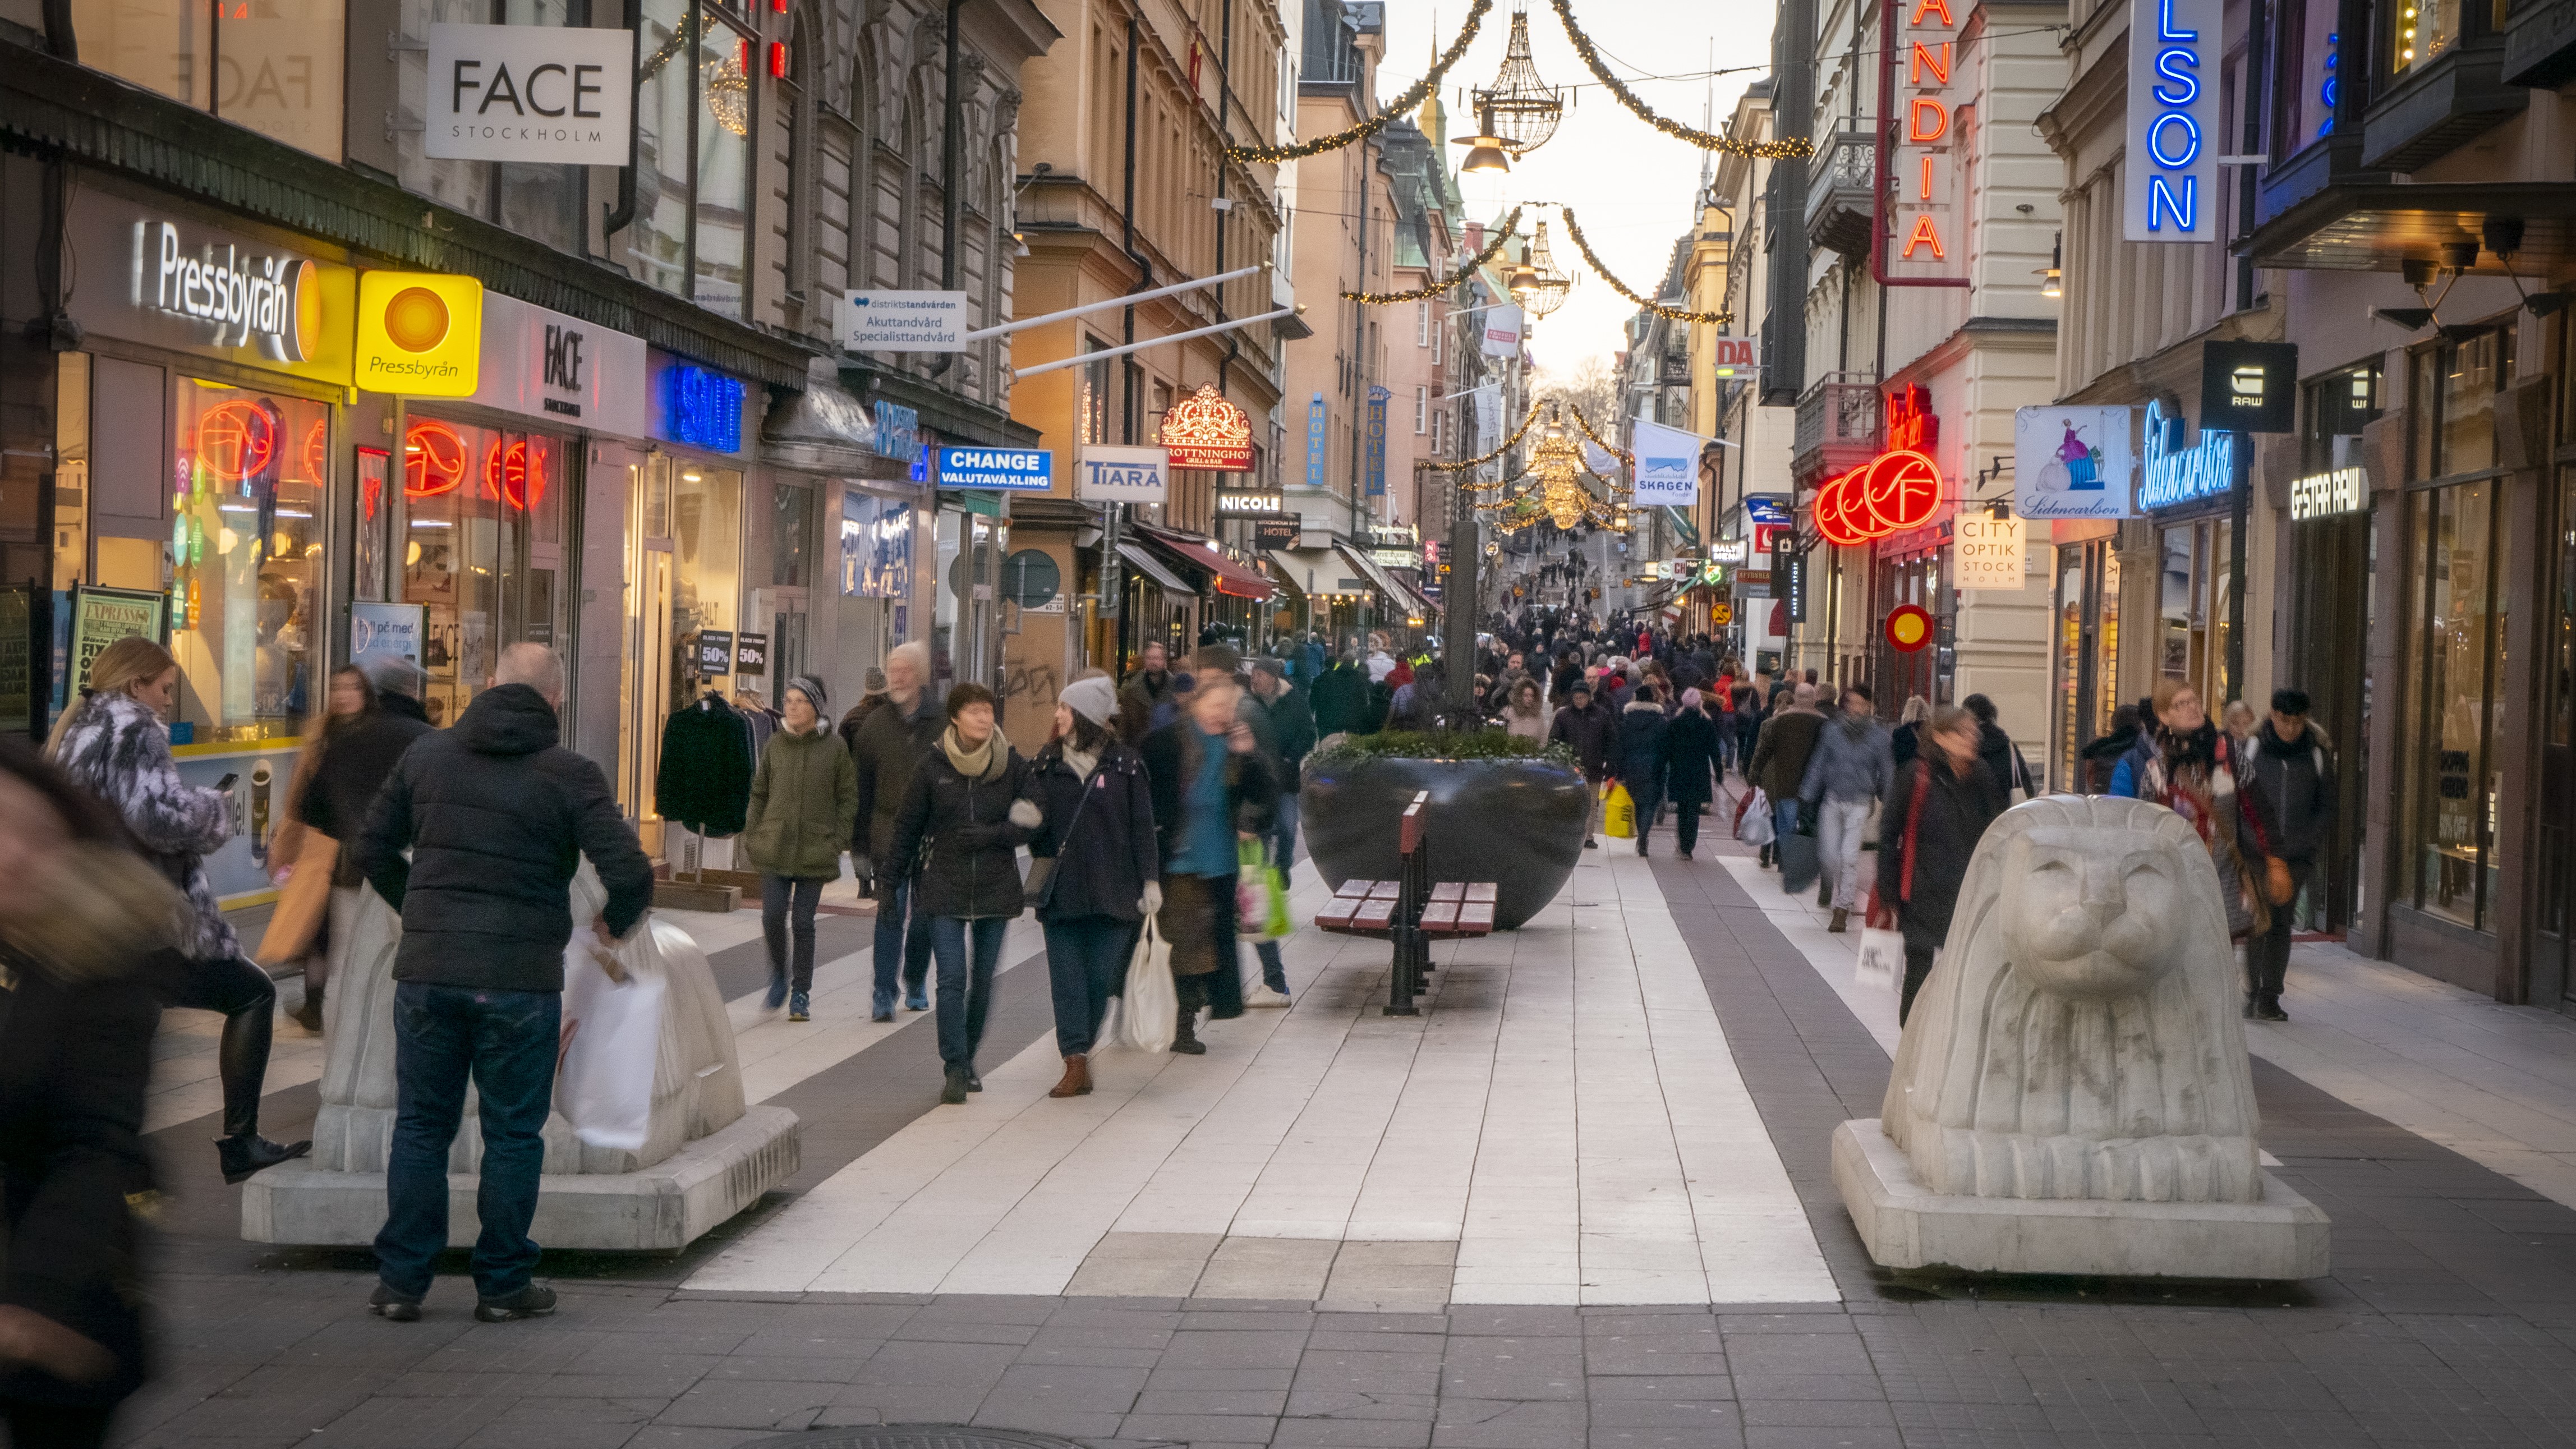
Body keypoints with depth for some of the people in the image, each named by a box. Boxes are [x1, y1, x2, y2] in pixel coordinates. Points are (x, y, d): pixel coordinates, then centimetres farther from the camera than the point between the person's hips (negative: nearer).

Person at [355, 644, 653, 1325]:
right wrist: (616, 923, 10)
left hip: (427, 970, 3)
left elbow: (373, 847, 14)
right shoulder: (571, 774, -5)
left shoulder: (426, 753, 7)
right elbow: (630, 874, -12)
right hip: (520, 980, -3)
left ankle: (401, 1278, 14)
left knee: (420, 1125, 13)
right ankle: (503, 1282, 14)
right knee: (513, 1134, 8)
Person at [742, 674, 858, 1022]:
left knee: (803, 923, 1)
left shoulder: (834, 747, -2)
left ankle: (801, 994, 13)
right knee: (772, 916, -7)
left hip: (815, 850, -2)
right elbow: (759, 793, 13)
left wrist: (838, 841, -5)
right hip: (774, 847, 2)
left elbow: (848, 798, 2)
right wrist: (751, 835, 7)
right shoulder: (776, 744, 5)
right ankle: (779, 973, 19)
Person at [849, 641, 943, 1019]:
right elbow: (861, 789, 6)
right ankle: (884, 995, -9)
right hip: (888, 835, 0)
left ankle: (916, 985, 28)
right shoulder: (874, 725, 4)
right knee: (890, 911, -8)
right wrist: (859, 845, 3)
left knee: (924, 915, 10)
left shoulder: (941, 725, 1)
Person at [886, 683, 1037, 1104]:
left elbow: (1029, 824, 3)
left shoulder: (1013, 765, -1)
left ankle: (967, 1058, 25)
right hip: (944, 888, -1)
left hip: (996, 890, 1)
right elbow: (908, 825, 5)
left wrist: (991, 835, -15)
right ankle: (955, 1069, -7)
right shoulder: (933, 765, -2)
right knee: (952, 978, -10)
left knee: (983, 981, 8)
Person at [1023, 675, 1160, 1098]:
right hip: (1061, 889, 2)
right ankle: (1076, 1062, -3)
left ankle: (1082, 1051, 19)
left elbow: (1142, 826, 2)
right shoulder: (1046, 763, 8)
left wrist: (1150, 880, -1)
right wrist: (1029, 820, -16)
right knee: (1066, 977, -3)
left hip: (1111, 887, -2)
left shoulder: (1125, 764, 1)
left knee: (1101, 974, 3)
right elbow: (1037, 820, 7)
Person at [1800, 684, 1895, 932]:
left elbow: (1887, 772, 4)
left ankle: (1843, 910, -1)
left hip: (1860, 802, -2)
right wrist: (1807, 797, 7)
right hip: (1832, 800, 2)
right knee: (1829, 853, 3)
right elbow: (1818, 764, 8)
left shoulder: (1878, 735, -3)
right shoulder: (1832, 730, 2)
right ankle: (1834, 891, 34)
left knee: (1849, 855, -9)